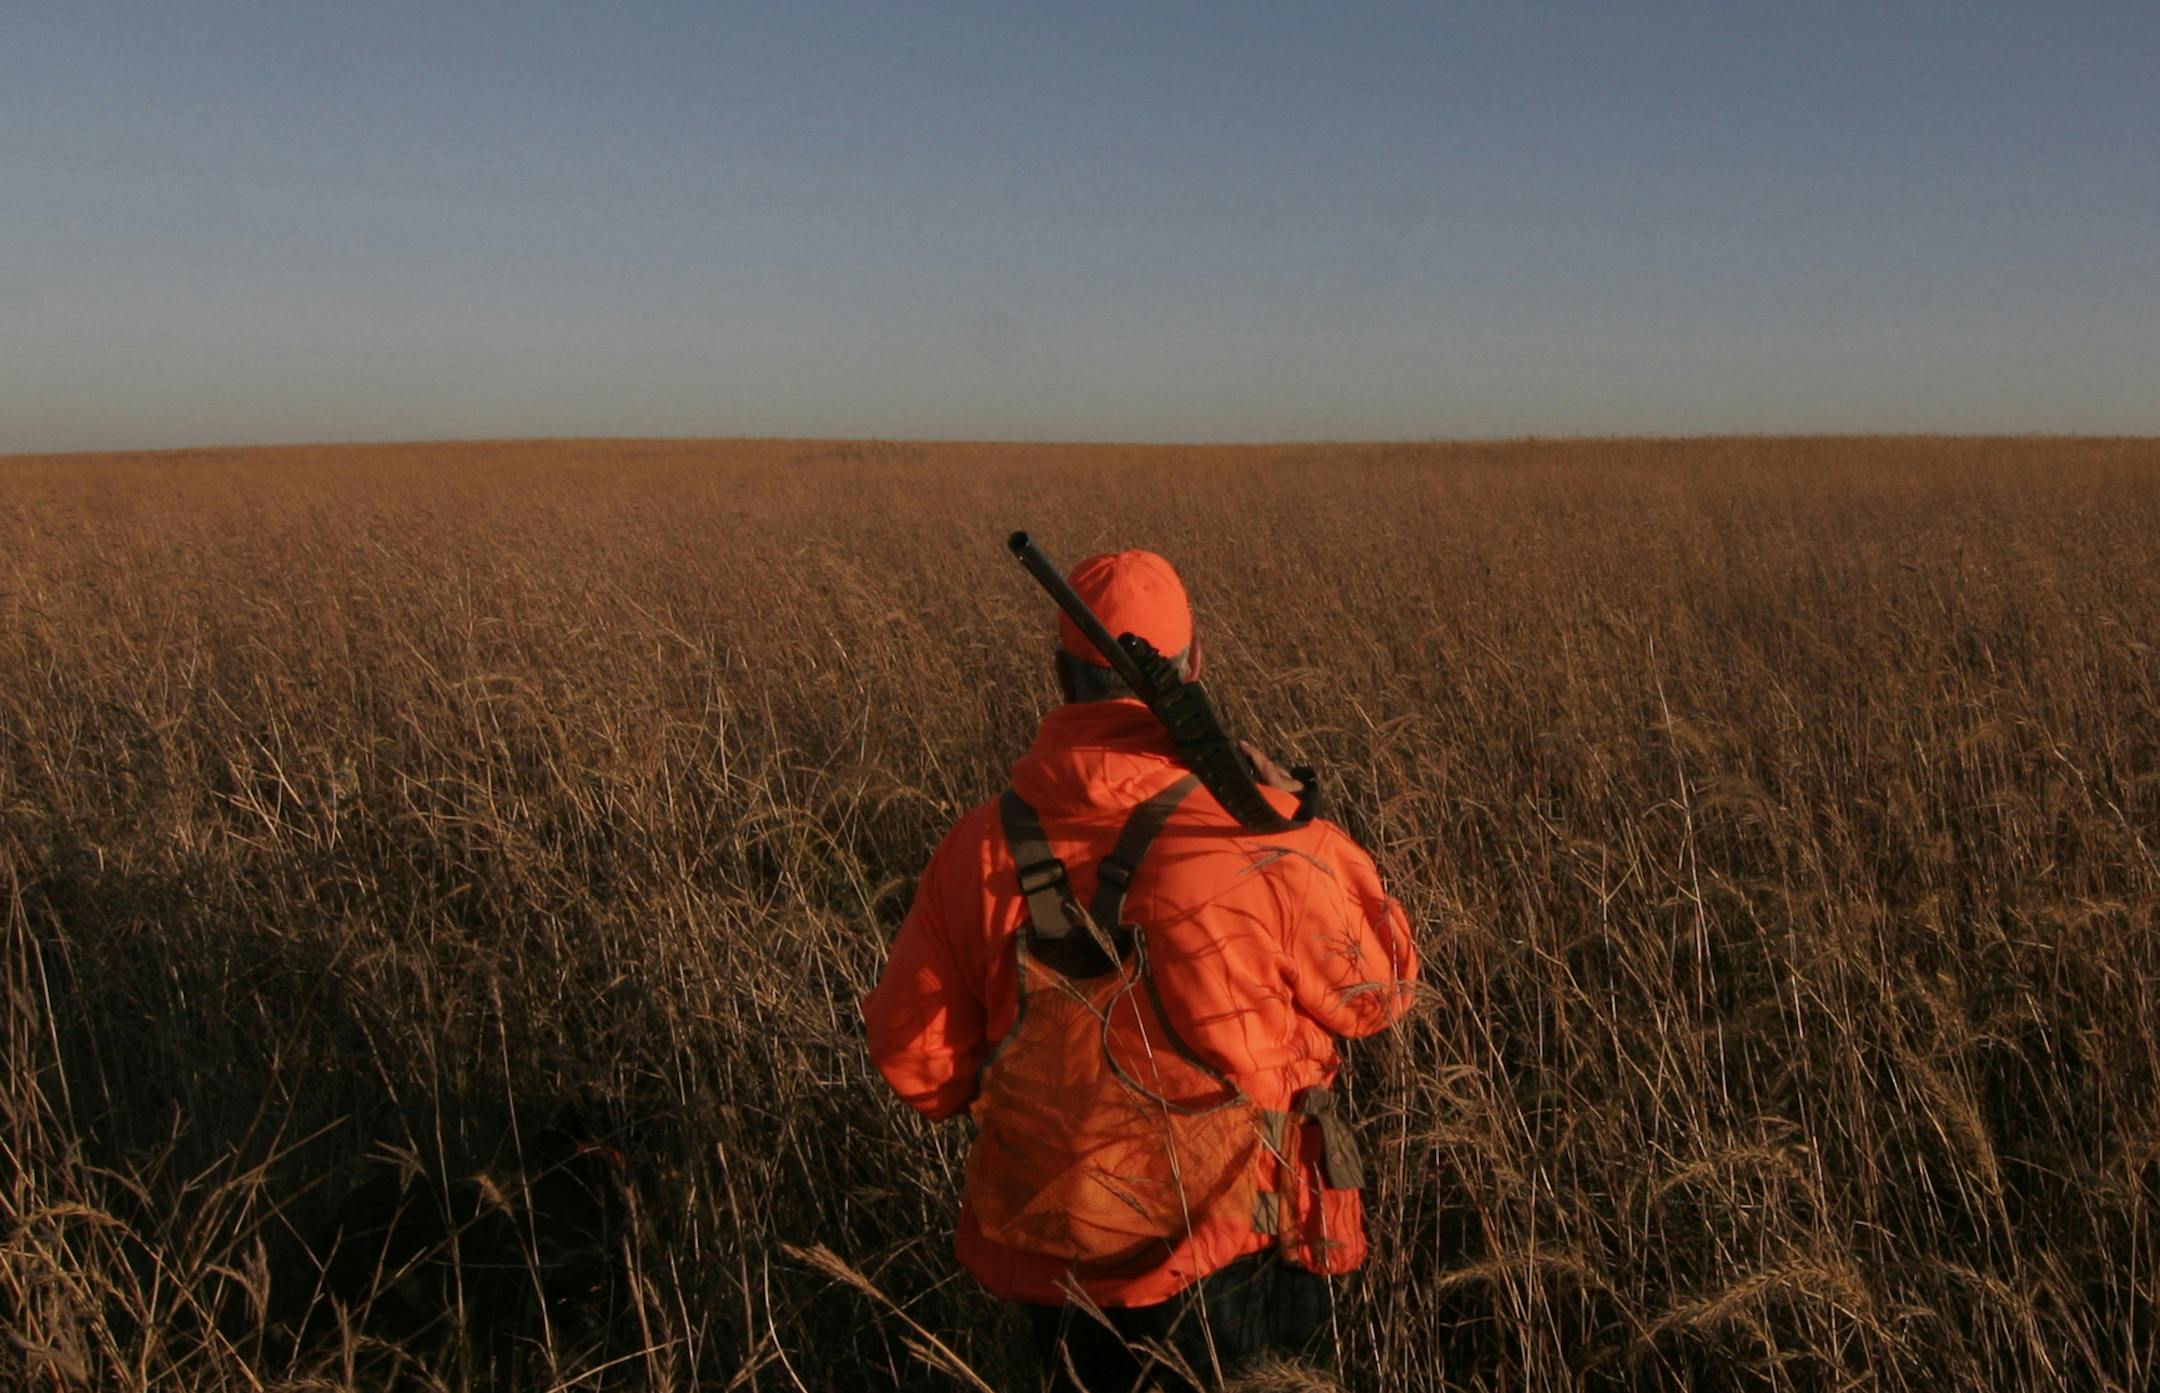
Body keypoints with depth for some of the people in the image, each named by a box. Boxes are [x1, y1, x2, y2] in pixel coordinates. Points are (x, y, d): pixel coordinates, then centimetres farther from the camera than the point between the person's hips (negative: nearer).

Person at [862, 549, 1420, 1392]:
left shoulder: (981, 846, -10)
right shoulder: (1260, 831, -21)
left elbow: (916, 1059, -1)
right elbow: (1379, 990, -5)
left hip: (1053, 1262, 3)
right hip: (1232, 1261, -3)